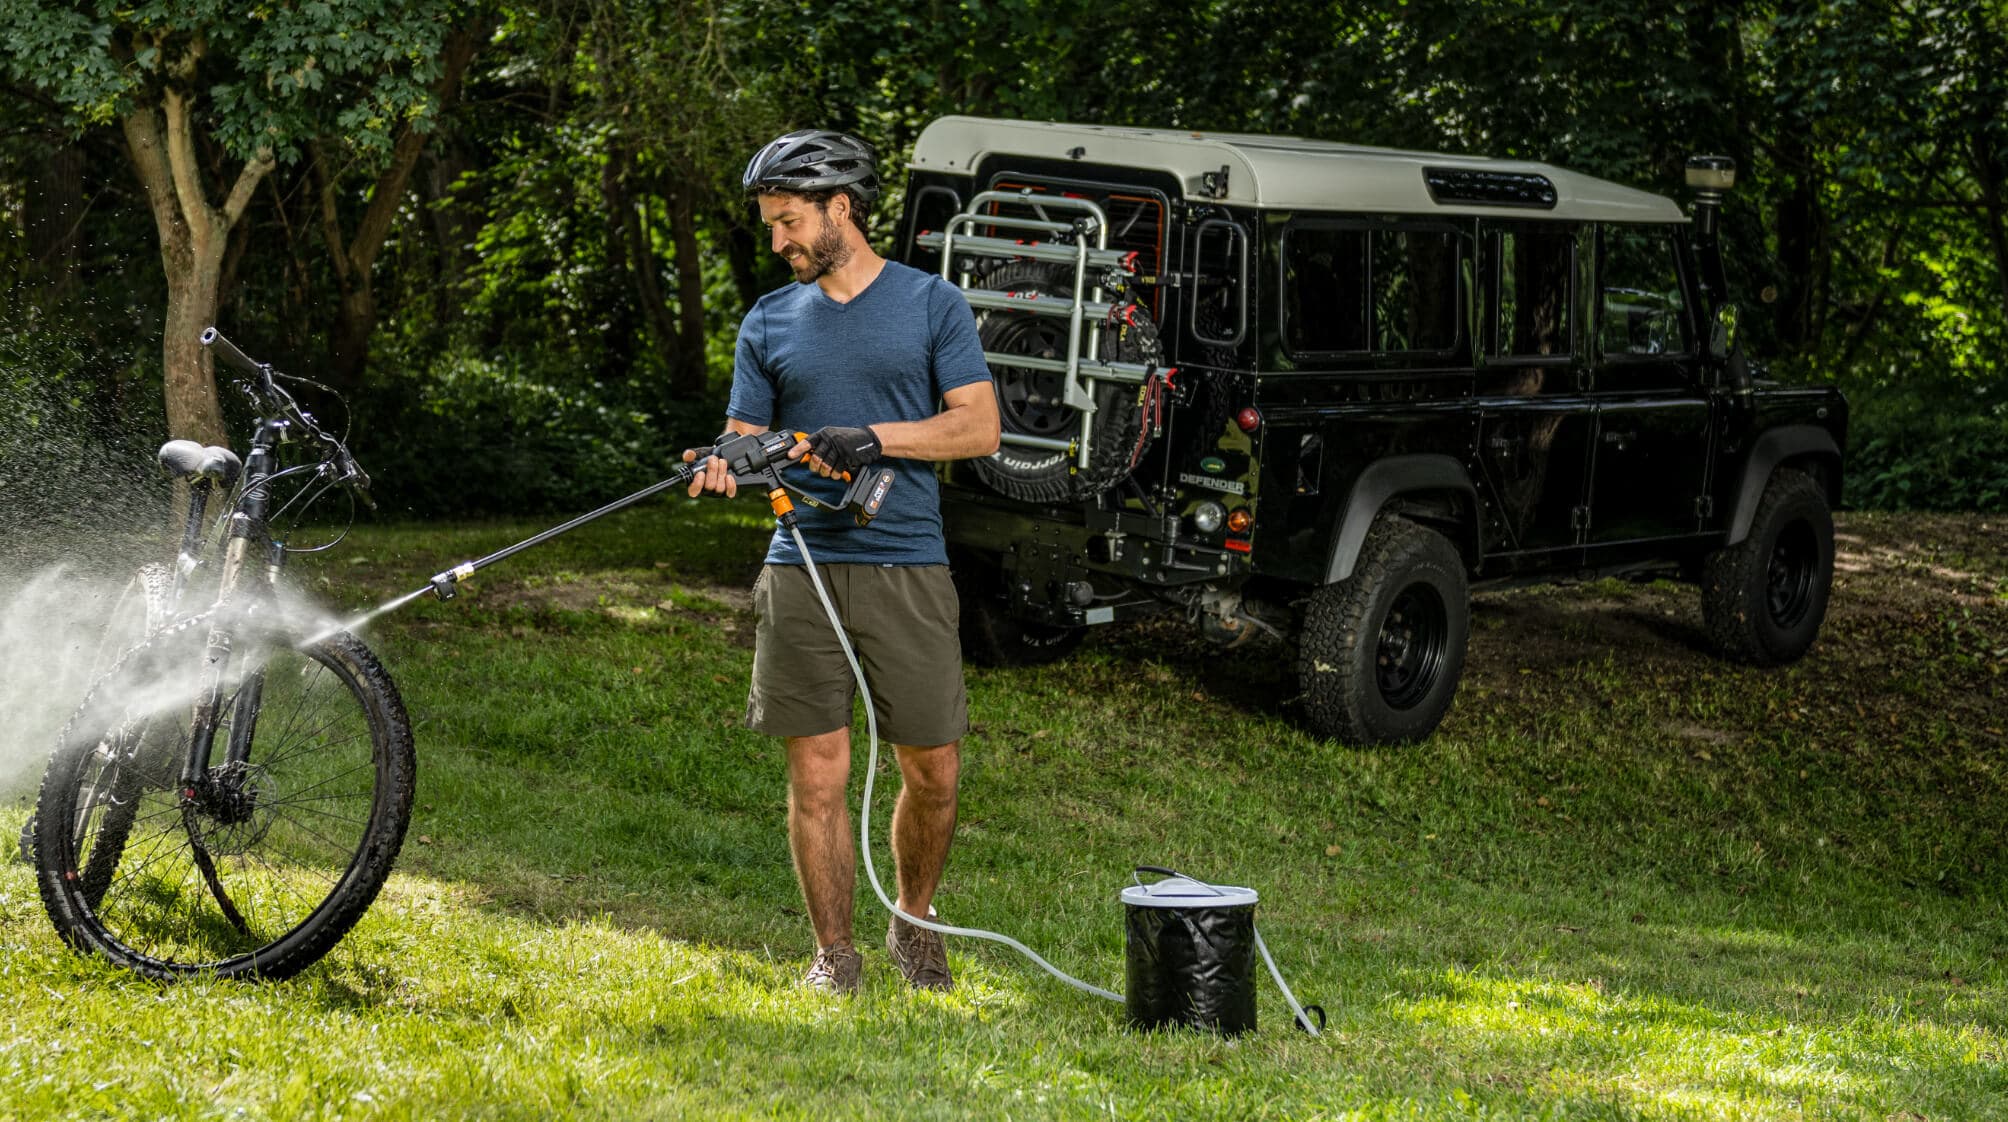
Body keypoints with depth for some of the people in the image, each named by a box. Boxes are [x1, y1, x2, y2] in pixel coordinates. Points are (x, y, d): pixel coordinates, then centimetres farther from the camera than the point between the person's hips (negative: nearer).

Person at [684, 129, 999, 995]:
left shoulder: (932, 304, 4)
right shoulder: (770, 323, 12)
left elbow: (980, 427, -2)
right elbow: (748, 439, 10)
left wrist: (878, 438, -16)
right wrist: (722, 468, -14)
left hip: (906, 567, -2)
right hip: (803, 563, 2)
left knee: (933, 773, 2)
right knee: (817, 775, -1)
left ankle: (914, 923, 25)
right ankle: (834, 953, 10)